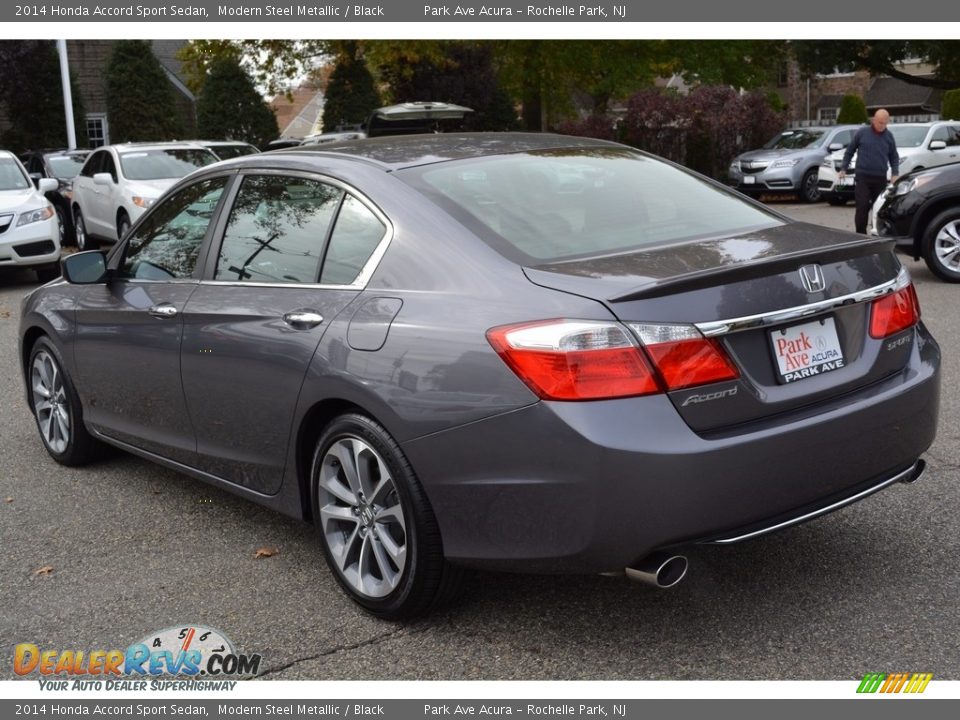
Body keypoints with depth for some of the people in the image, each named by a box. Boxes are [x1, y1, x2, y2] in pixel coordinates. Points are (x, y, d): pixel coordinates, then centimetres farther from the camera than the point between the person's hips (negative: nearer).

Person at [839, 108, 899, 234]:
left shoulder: (889, 136, 8)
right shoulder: (862, 133, 1)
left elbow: (894, 158, 15)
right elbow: (849, 151, 9)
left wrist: (895, 174, 2)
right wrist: (843, 169, 4)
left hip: (880, 179, 3)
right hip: (862, 177, -2)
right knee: (862, 207, -10)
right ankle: (861, 235, -5)